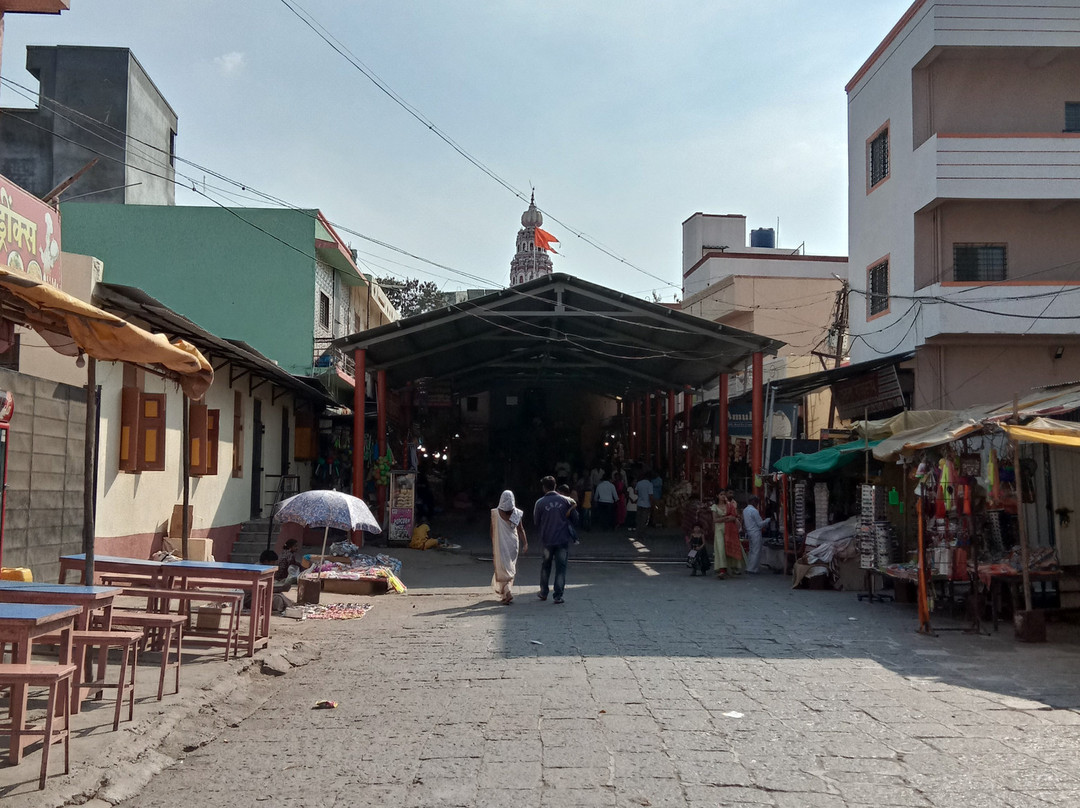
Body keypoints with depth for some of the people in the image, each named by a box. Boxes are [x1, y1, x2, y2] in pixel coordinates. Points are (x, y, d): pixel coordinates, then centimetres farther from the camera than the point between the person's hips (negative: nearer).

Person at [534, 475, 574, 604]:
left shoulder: (540, 502, -7)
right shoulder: (565, 500, -4)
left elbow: (536, 522, 2)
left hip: (547, 539, 0)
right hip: (563, 539, 0)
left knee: (546, 566, 19)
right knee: (561, 567, 5)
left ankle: (543, 593, 27)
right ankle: (558, 595, 2)